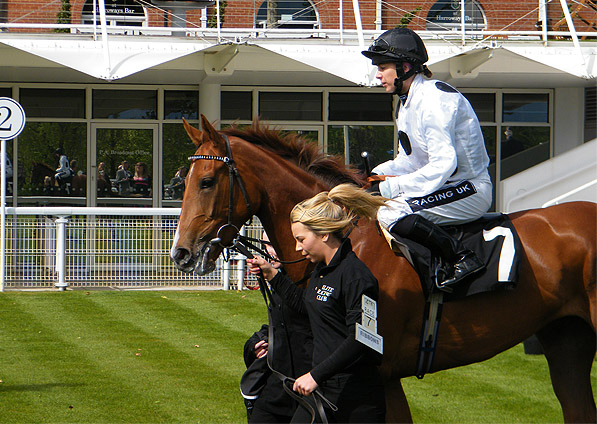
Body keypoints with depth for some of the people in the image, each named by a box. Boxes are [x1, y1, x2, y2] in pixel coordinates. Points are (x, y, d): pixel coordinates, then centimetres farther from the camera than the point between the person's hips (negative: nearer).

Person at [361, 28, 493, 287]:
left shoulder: (434, 99, -19)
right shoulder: (407, 103, 13)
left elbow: (443, 165, -26)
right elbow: (409, 160, 18)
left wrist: (390, 187, -24)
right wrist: (378, 174, -1)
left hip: (470, 190, -11)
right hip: (443, 186, 11)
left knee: (390, 213, -28)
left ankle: (462, 259, -23)